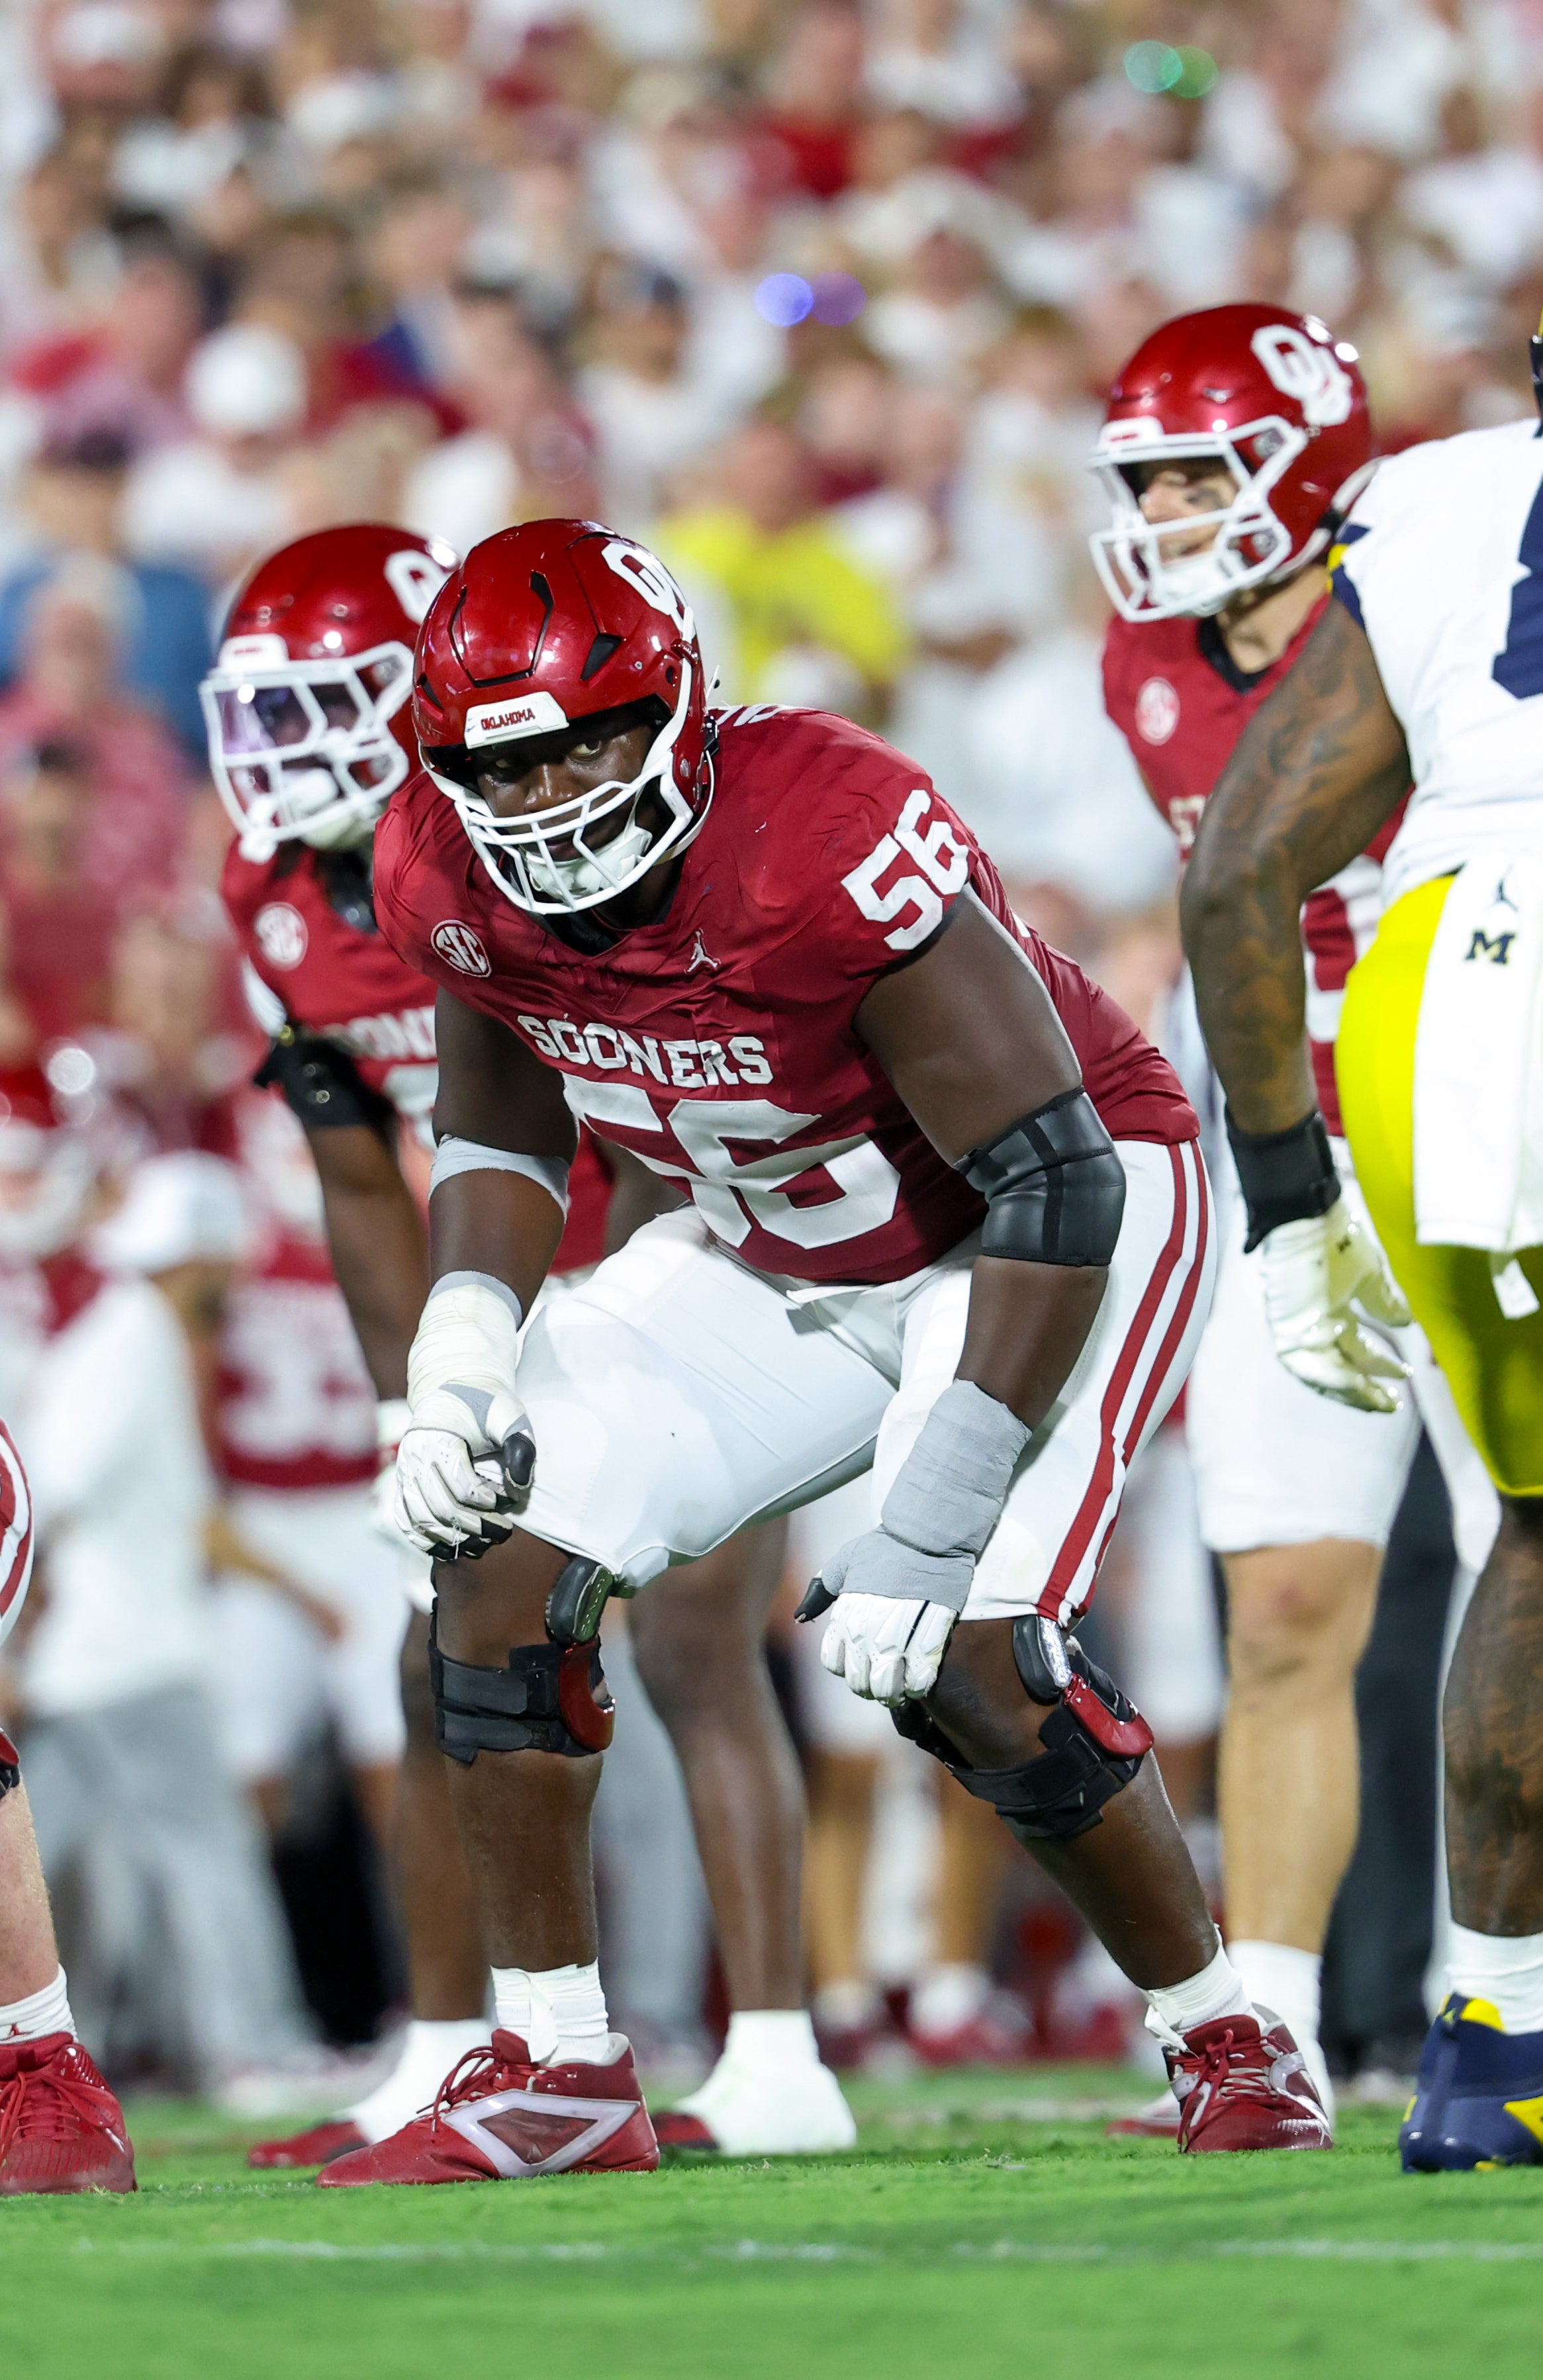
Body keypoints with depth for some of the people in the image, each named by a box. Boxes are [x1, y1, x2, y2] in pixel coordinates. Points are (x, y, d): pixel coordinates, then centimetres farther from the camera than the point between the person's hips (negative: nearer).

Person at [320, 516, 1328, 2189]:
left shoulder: (828, 850, -35)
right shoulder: (454, 881, -14)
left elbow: (1059, 1194, -32)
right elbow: (502, 1132, 8)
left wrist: (930, 1530, -32)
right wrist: (457, 1368, -11)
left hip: (1050, 1224, -7)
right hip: (783, 1260, 7)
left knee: (972, 1660, -23)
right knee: (504, 1540, -9)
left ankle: (1234, 2051, -1)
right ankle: (553, 2076, 1)